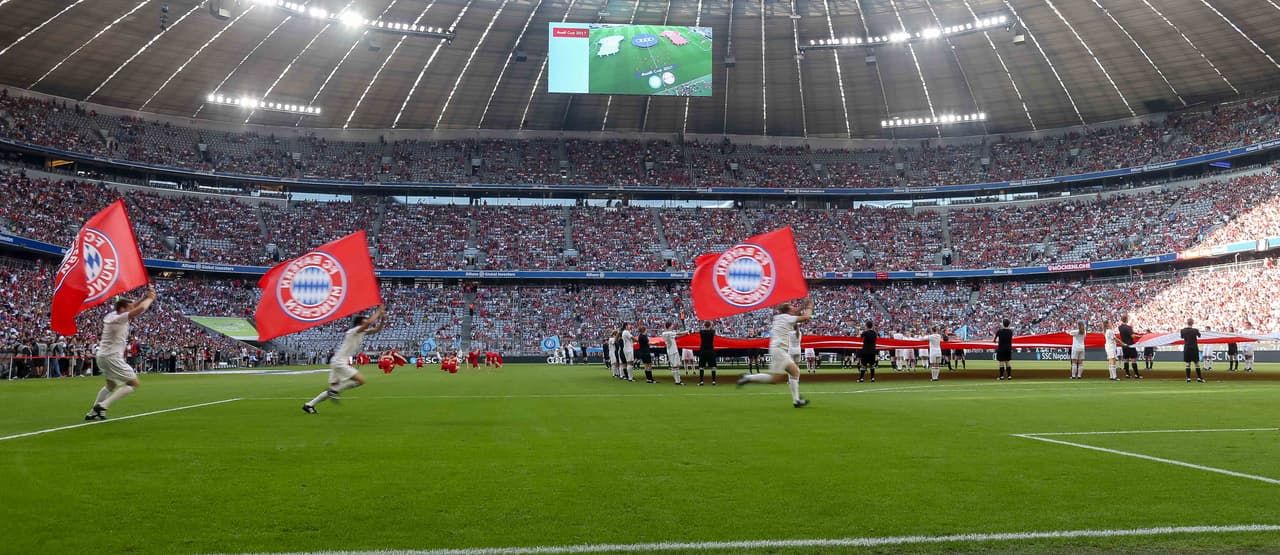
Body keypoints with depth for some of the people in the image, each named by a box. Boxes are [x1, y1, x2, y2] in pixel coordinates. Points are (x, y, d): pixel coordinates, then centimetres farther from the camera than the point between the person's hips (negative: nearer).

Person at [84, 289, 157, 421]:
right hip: (111, 357, -10)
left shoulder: (111, 315, 8)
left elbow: (133, 306, 21)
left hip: (102, 356, 10)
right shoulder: (119, 318, -18)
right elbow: (140, 309, -26)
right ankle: (103, 406, -10)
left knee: (111, 385, 28)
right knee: (133, 383, -3)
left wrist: (145, 297, 11)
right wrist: (150, 298, -8)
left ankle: (92, 413, 31)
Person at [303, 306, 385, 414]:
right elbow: (370, 322, -28)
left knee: (334, 387, 11)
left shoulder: (362, 332, 13)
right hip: (339, 362, -10)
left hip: (338, 362, 10)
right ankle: (334, 391, -7)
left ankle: (309, 405, 14)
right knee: (360, 380, -14)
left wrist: (382, 319, 2)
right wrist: (378, 312, -17)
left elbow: (376, 330, 18)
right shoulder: (354, 331, -13)